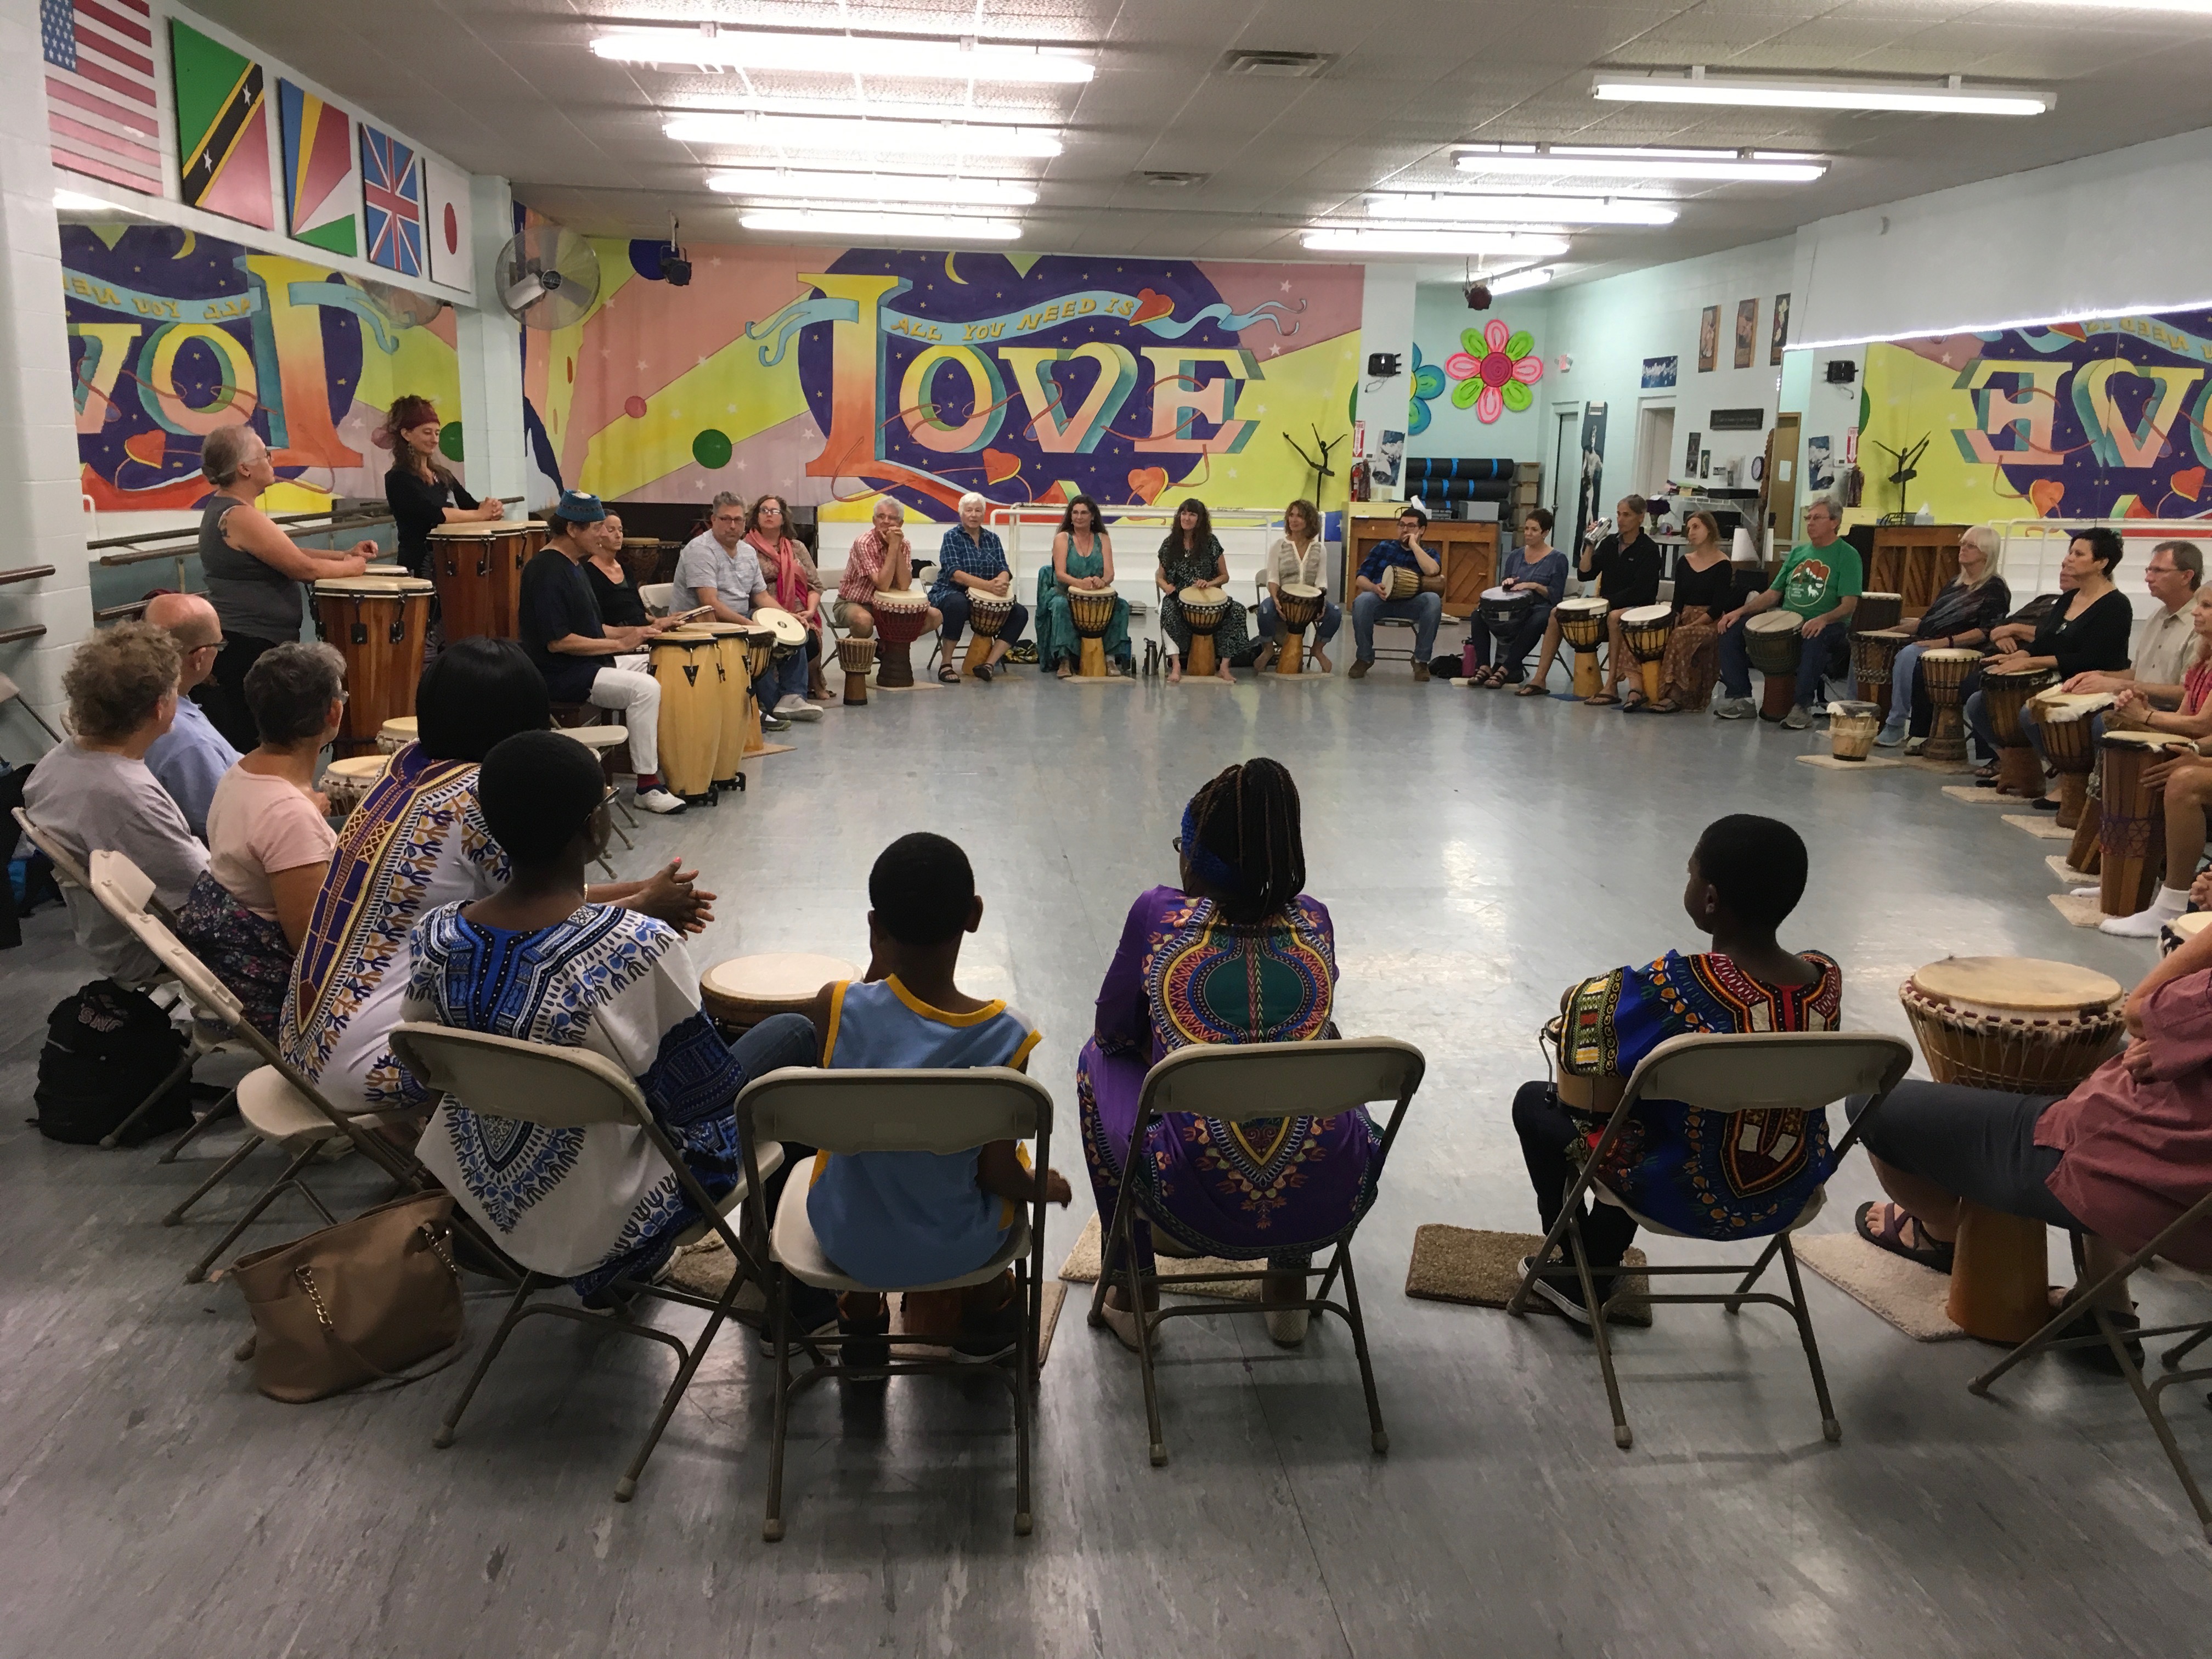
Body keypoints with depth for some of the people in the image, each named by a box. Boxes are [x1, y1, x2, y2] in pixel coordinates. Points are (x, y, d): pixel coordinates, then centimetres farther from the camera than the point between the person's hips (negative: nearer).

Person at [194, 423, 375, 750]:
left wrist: (344, 556, 9)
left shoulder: (220, 507, 14)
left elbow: (287, 552, 18)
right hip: (250, 650, -10)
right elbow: (306, 568, -17)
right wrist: (351, 567, 1)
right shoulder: (240, 516, -18)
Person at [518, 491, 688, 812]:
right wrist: (619, 644, -21)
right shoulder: (547, 572, -17)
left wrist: (633, 633, 5)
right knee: (644, 688, -25)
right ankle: (647, 787, -20)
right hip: (561, 674, -11)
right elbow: (558, 641, -24)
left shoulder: (569, 565, 16)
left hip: (588, 664, 11)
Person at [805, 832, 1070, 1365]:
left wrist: (879, 963, -6)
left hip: (847, 1238, 1)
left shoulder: (838, 1006, -24)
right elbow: (1000, 1174, -16)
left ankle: (862, 1307, 46)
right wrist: (1043, 1188, 4)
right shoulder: (1006, 1036, -26)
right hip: (957, 1247, -1)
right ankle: (985, 1299, 48)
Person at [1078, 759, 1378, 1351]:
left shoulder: (1158, 914, -1)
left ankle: (1132, 1295, 31)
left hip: (1197, 1204, -3)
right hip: (1329, 1204, 3)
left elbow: (1113, 1031, 14)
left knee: (1099, 1061, 25)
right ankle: (1288, 1291, 38)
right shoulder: (1314, 922, 8)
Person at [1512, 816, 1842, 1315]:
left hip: (1682, 1196, -5)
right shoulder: (1826, 978, -12)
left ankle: (1577, 1272, 36)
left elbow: (1580, 1059, -16)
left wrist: (1582, 998, 4)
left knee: (1534, 1103, 20)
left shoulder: (1672, 988, -29)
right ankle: (1599, 1269, 44)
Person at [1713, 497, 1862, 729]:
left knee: (1816, 637, -42)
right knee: (1732, 628, -9)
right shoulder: (1798, 552, 18)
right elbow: (1773, 594, 17)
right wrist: (1740, 611, 0)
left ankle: (1803, 706, -30)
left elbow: (1849, 605, -11)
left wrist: (1823, 619, -32)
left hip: (1828, 625, -6)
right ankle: (1740, 698, -4)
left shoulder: (1847, 555, -1)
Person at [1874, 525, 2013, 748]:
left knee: (1909, 655, -32)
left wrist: (1947, 642, -22)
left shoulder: (1994, 588, -1)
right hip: (1927, 645, 8)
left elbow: (1987, 631, -13)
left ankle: (1896, 727, -26)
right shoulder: (1956, 583, 24)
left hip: (1961, 652, -7)